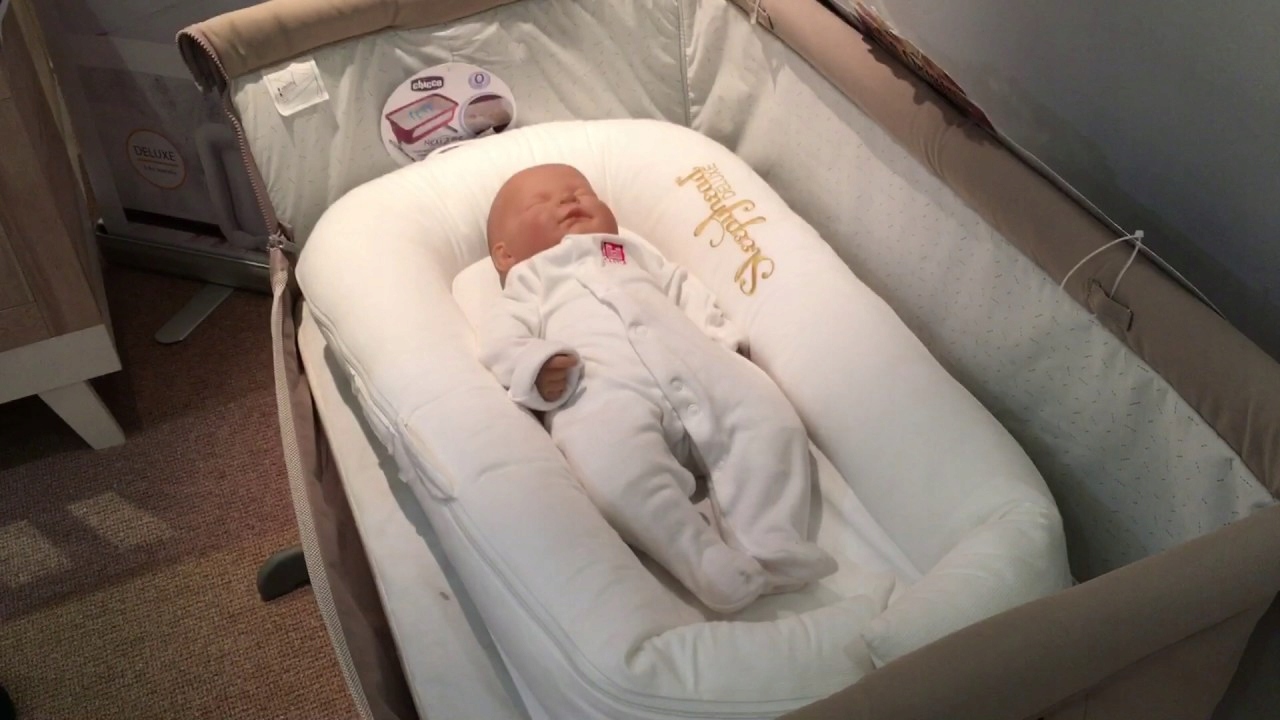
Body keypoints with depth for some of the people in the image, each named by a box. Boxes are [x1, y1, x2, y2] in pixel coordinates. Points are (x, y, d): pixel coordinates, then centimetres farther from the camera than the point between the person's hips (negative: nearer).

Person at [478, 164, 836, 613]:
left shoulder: (636, 255, 41)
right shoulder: (527, 286, 30)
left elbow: (687, 292, 32)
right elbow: (501, 343, 13)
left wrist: (723, 339, 11)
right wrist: (537, 368, -11)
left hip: (696, 364, 4)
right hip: (601, 391, -4)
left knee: (768, 417, -20)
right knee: (616, 472, -36)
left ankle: (772, 546, -28)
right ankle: (710, 564, -38)